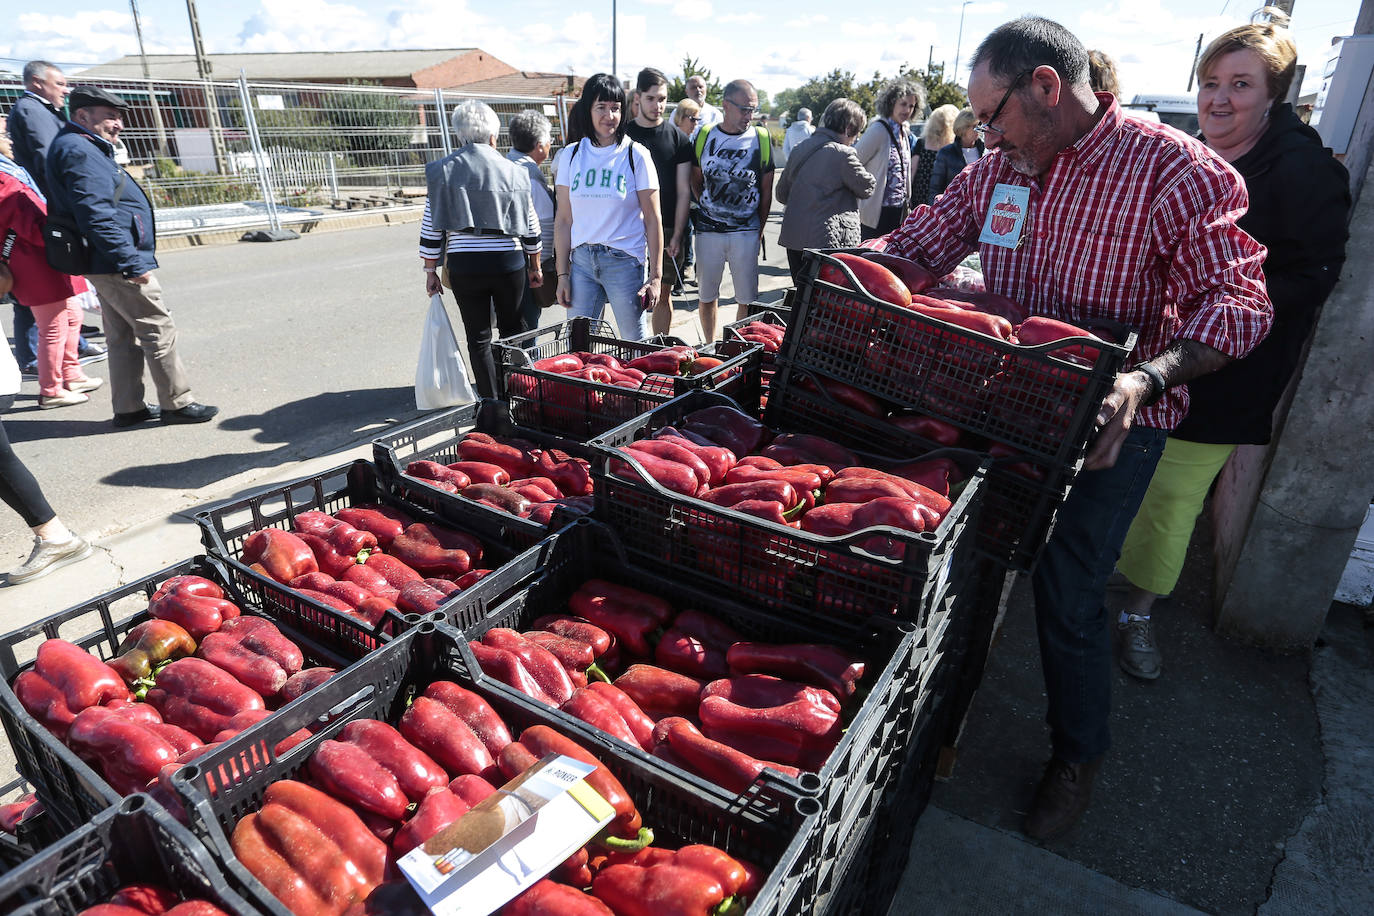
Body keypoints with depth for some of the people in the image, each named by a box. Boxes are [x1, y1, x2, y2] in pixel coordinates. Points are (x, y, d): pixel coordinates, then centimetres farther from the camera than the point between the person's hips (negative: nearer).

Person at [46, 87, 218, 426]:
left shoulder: (88, 150, 19)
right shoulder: (80, 151, -14)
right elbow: (98, 216, -22)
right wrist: (133, 264, -23)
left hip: (107, 267, 11)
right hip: (118, 265, -11)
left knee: (124, 337, 13)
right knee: (159, 331, -5)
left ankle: (128, 408, 19)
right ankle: (176, 404, 1)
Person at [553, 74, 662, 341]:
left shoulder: (636, 155, -1)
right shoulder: (571, 155, 7)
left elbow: (652, 220, -2)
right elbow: (563, 220, 8)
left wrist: (655, 277, -7)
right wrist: (562, 274, 3)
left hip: (625, 261, -3)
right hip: (581, 261, 3)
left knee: (637, 344, 3)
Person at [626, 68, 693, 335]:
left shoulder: (677, 138, 5)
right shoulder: (623, 135, 5)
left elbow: (684, 191, 3)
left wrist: (676, 235, -6)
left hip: (668, 230, 1)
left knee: (663, 294, 6)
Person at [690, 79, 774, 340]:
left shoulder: (761, 139, 1)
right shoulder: (705, 136, 4)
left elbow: (766, 190, 6)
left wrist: (760, 228, 5)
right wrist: (708, 209, 10)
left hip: (746, 231, -1)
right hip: (707, 230, 2)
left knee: (748, 299, 0)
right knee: (706, 296, 10)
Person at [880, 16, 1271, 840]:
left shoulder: (1175, 170, -15)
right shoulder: (997, 171, 4)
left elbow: (1237, 302, -19)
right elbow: (917, 244, 10)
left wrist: (1146, 379, -36)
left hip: (1106, 427, -5)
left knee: (1069, 596, 4)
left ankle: (1079, 757, 31)